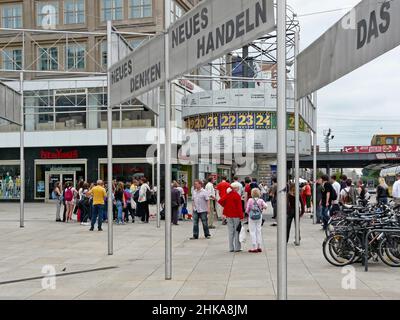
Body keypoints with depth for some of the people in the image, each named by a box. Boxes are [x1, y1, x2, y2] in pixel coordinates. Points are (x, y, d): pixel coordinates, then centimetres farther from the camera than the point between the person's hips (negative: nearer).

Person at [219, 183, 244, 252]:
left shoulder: (227, 195, 3)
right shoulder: (237, 196, -12)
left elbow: (220, 201, -4)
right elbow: (239, 207, -14)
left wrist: (225, 206, 8)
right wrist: (241, 216, -10)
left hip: (229, 215, 5)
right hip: (236, 216, -5)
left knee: (230, 231, 10)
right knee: (237, 231, 3)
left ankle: (231, 248, 12)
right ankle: (237, 248, 5)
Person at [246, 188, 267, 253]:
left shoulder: (250, 200, -8)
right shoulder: (261, 200, -4)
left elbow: (247, 210, -7)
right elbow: (265, 206, -19)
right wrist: (261, 208, 2)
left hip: (251, 217, -2)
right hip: (259, 217, 3)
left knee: (252, 232, 3)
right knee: (258, 231, 13)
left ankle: (254, 247, 0)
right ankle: (259, 247, 14)